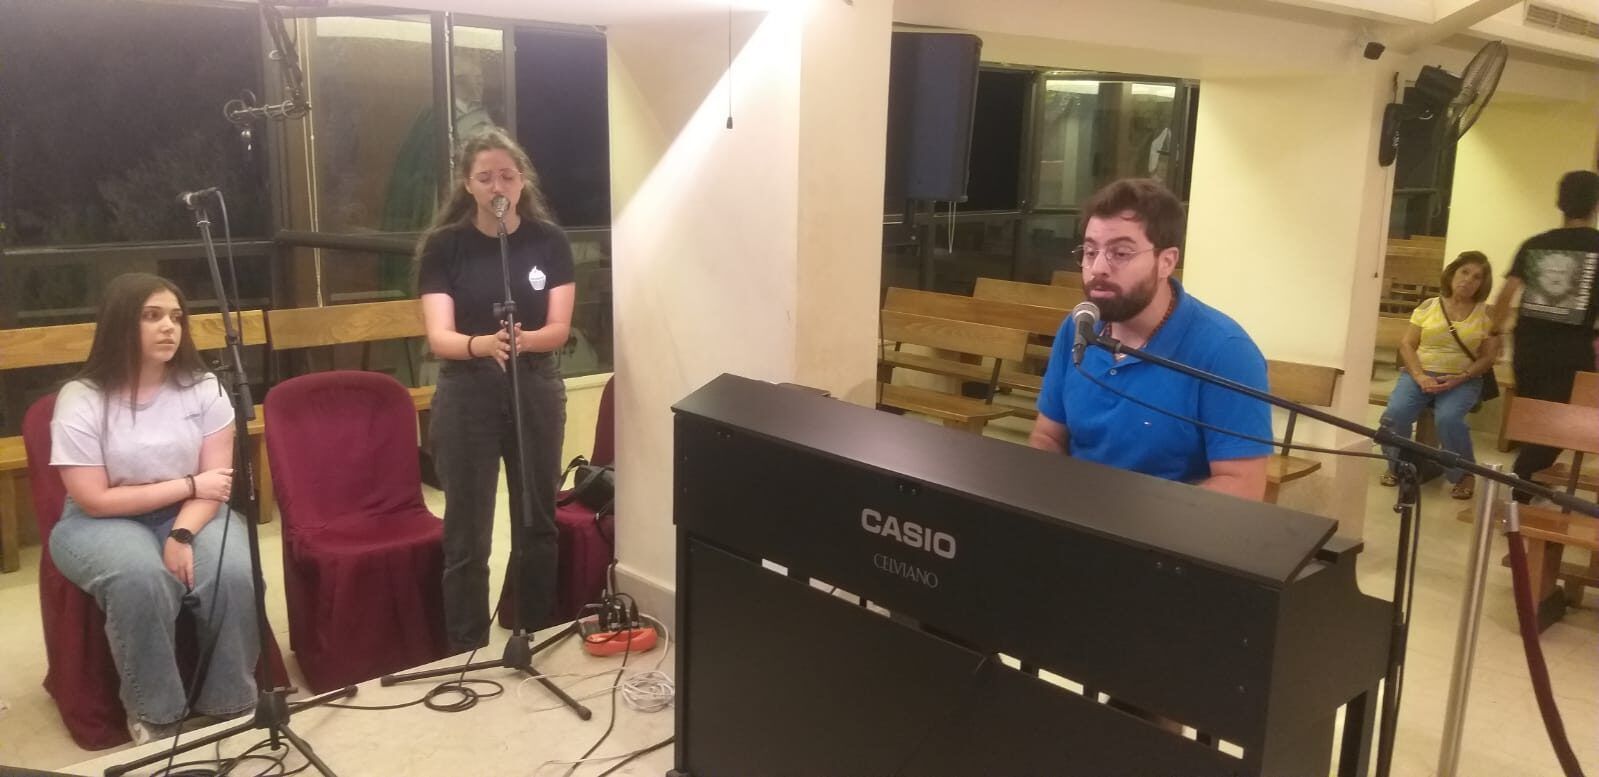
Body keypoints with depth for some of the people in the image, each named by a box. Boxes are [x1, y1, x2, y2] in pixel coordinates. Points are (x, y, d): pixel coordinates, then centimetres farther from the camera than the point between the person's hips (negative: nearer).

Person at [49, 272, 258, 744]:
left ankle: (230, 703, -8)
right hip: (102, 523, -2)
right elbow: (95, 500, -15)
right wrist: (188, 484, -16)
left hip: (189, 514, 2)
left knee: (233, 573, -29)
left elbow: (216, 482, -7)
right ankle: (154, 713, -14)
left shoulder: (202, 387, -6)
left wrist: (182, 535, -24)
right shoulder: (80, 401, -13)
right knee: (141, 578, -35)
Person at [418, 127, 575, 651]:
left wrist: (524, 340, -30)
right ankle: (467, 653, 17)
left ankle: (534, 638, 31)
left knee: (538, 523, 13)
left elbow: (559, 329, -8)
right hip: (467, 396, -2)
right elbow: (438, 337, -14)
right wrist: (484, 344, -35)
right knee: (467, 535, 3)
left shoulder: (549, 240, -3)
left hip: (537, 391, 2)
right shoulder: (444, 246, -7)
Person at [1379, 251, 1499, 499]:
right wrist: (1419, 376, -13)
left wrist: (1459, 378, -15)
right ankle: (1397, 466, 0)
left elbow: (1488, 357, 1)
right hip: (1420, 373, 2)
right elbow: (1406, 345, 3)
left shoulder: (1487, 314, 3)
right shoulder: (1428, 307, 6)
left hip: (1463, 381, -1)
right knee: (1394, 413, -28)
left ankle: (1464, 475, -7)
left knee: (1448, 419, -33)